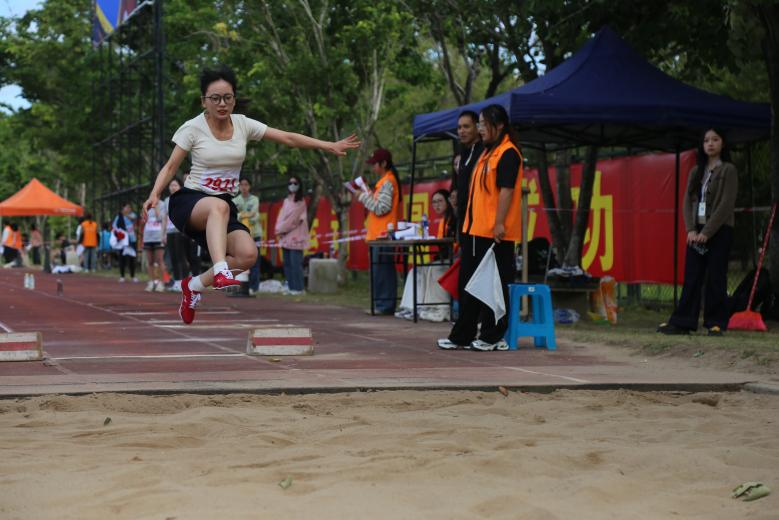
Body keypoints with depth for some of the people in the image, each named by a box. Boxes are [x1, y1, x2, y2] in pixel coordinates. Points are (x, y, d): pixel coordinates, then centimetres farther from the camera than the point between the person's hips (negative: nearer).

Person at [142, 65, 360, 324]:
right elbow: (170, 166, -4)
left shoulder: (243, 125, 4)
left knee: (248, 254, -21)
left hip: (223, 206, 4)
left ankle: (194, 285, 0)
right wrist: (154, 194, -21)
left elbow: (288, 138, 6)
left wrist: (330, 146, 2)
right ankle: (220, 272, -52)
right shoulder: (193, 128, -5)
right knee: (219, 206, -40)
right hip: (189, 201, -4)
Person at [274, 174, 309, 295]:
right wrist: (279, 229, -5)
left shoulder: (300, 202, -4)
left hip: (295, 237, -7)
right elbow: (281, 217, 12)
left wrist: (281, 229, -7)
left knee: (295, 263, -9)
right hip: (285, 237, 7)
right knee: (287, 263, 5)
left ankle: (298, 288, -6)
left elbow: (294, 219, -10)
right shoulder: (286, 201, 17)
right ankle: (290, 287, 9)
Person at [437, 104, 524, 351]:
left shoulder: (508, 154, -12)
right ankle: (463, 335, 19)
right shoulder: (487, 152, 18)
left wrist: (499, 224, -24)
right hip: (475, 229, 10)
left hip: (494, 233, -10)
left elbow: (506, 190, -19)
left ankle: (493, 337, 5)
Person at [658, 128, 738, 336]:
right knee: (691, 278, 1)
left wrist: (707, 232, -14)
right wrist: (691, 229, -6)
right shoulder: (696, 171, 15)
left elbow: (726, 204, -9)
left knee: (715, 279, -4)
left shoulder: (728, 170, -1)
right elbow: (687, 201, 9)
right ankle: (683, 322, -1)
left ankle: (716, 323, 1)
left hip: (719, 231, -5)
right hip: (697, 232, 5)